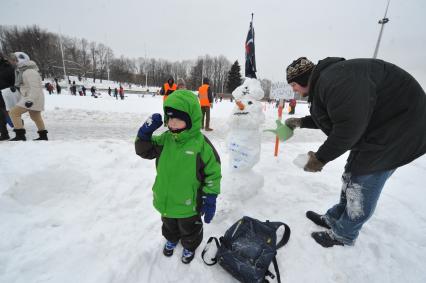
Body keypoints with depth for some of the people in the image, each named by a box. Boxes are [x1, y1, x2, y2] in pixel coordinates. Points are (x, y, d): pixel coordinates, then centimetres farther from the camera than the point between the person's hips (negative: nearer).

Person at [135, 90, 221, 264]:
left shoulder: (201, 144, -25)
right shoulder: (165, 138, -10)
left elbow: (213, 172, -18)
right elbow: (145, 151, -1)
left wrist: (210, 199, -17)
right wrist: (145, 133, -19)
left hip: (189, 203, -4)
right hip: (165, 200, 5)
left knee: (189, 229, 25)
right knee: (169, 225, 33)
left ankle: (190, 246, 56)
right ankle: (171, 239, 64)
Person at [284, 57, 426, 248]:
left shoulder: (333, 80, -28)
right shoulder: (322, 84, 6)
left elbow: (349, 126, -32)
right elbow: (327, 118, 20)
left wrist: (320, 158, -22)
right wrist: (300, 122, 17)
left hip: (398, 128, -10)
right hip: (372, 129, 10)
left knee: (362, 186, -2)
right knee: (351, 178, 15)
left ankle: (342, 235, 17)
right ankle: (334, 218, 32)